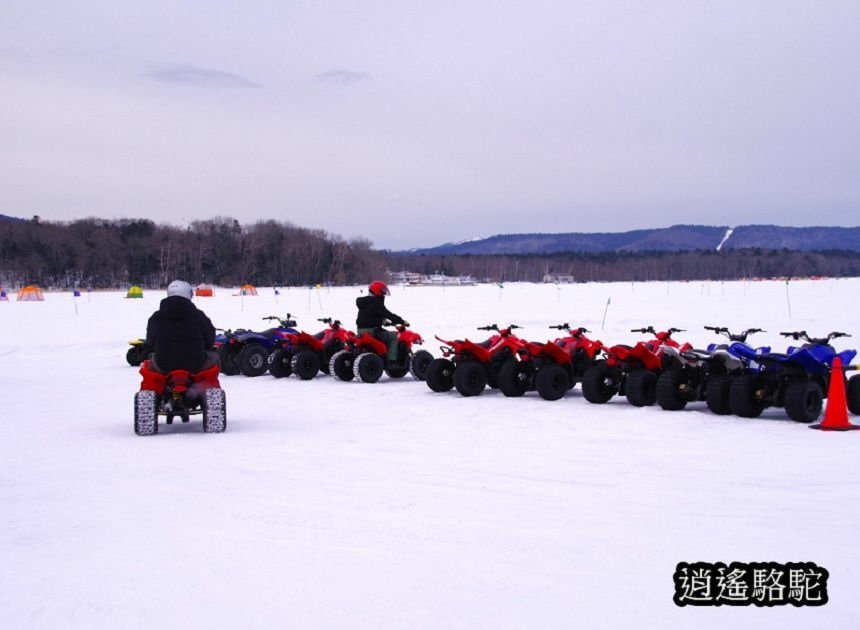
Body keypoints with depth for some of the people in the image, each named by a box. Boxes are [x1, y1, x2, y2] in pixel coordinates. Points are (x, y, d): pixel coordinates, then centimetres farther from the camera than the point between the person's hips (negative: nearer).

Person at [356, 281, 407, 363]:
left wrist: (382, 321, 28)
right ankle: (391, 361, -10)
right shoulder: (376, 303, -14)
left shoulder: (363, 302, 15)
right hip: (372, 331, -9)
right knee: (393, 337, -1)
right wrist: (402, 321, -13)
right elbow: (387, 314, -19)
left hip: (360, 331, 10)